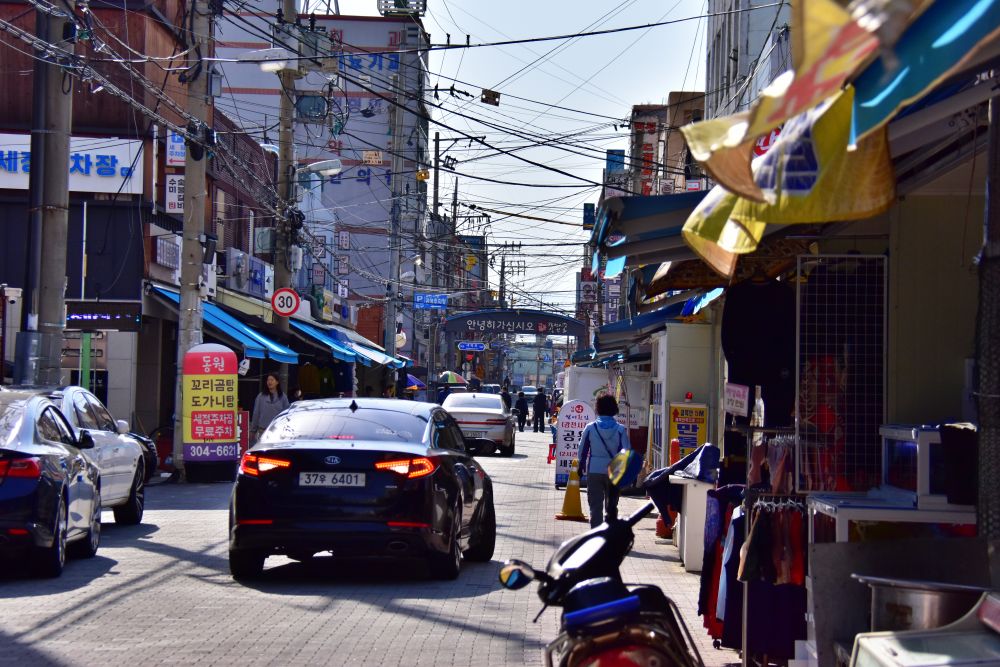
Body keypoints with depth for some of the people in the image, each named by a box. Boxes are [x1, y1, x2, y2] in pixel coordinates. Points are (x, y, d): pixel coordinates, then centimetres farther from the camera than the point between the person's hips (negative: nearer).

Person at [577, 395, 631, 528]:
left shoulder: (591, 427, -4)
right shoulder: (620, 430, -6)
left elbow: (583, 449, 2)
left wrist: (580, 466, 15)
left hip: (594, 471, -1)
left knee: (595, 506, 3)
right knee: (611, 506, 15)